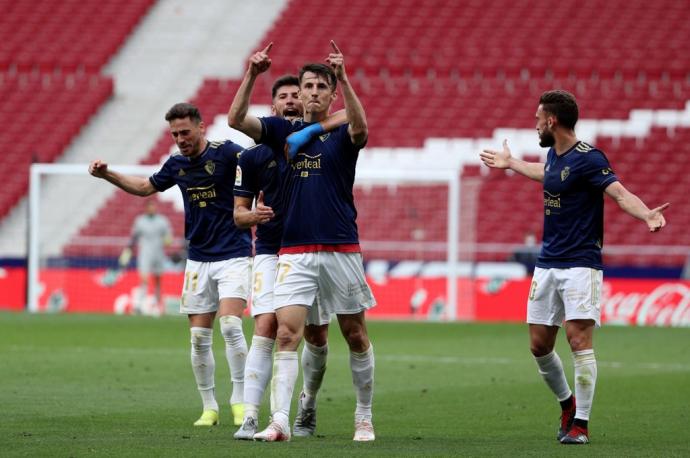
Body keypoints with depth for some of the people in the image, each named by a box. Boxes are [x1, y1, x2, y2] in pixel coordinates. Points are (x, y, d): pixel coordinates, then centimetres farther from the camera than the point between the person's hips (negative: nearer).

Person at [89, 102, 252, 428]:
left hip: (233, 255, -6)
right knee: (199, 337, 2)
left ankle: (240, 402, -11)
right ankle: (209, 407, 12)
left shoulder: (226, 153, -11)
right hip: (198, 260, 6)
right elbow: (145, 187, 25)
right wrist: (107, 174, 14)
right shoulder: (177, 165, 8)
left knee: (230, 325, -19)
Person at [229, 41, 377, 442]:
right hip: (295, 253, 1)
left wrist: (344, 78, -31)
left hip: (341, 250, -1)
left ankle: (365, 417, 21)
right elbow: (237, 119, -5)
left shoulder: (342, 134, 1)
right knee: (286, 334, -13)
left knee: (356, 336, 7)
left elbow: (361, 128, -24)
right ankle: (280, 421, -21)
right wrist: (252, 75, -16)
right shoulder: (283, 131, 9)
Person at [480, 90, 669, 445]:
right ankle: (567, 403, 29)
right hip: (547, 265, 8)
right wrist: (510, 163, 52)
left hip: (580, 265, -8)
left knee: (579, 339, -14)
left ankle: (581, 423, -8)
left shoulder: (587, 158, -14)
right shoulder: (554, 154, 11)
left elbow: (620, 193, -25)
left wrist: (646, 214, -46)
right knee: (539, 345, 7)